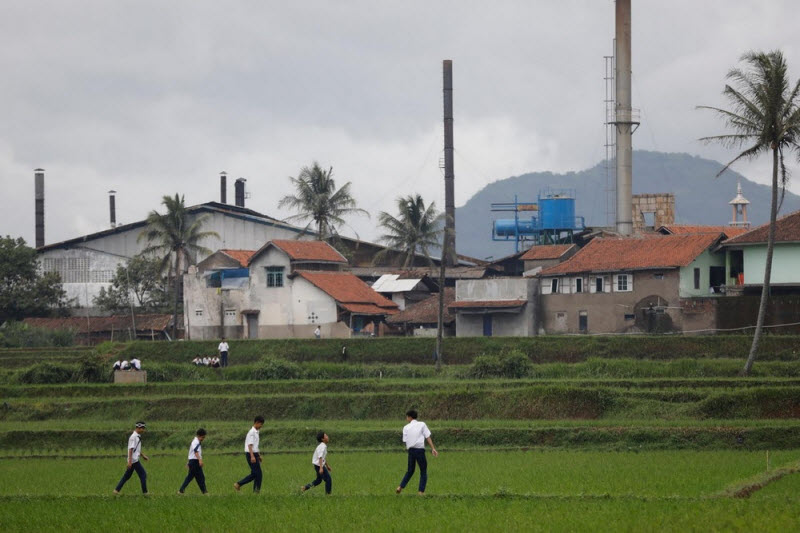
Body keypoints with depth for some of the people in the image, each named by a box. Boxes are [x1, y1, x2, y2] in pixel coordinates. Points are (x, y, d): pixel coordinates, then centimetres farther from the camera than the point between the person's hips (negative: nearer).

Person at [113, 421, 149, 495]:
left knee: (127, 476, 13)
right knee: (143, 474, -6)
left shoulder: (137, 436, 15)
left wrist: (143, 456, 25)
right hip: (134, 460, -10)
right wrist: (130, 461, -23)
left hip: (135, 459, 10)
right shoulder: (133, 437, -16)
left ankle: (117, 490, 15)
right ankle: (144, 492, -2)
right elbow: (131, 449, -20)